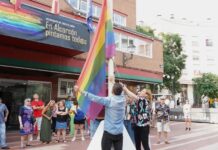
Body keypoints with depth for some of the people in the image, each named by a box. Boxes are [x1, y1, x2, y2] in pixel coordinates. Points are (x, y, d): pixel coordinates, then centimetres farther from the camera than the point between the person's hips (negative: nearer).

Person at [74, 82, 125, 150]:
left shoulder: (109, 100, -15)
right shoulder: (123, 99, 0)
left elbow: (94, 98, -20)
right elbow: (119, 92, 22)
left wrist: (81, 91, -16)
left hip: (109, 132, -5)